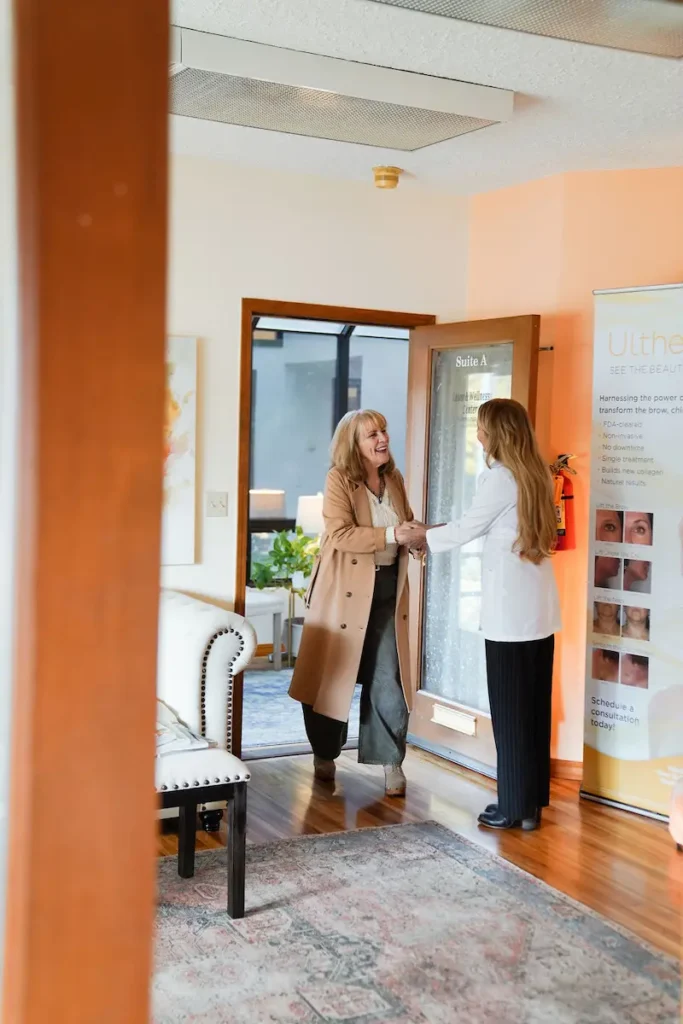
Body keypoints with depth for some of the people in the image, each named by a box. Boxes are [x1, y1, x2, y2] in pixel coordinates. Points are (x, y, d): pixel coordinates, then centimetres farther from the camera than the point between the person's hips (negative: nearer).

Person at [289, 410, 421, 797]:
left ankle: (391, 759, 12)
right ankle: (325, 753, 24)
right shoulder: (339, 479, -11)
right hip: (346, 588, -5)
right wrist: (391, 535, -27)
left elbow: (405, 525, 20)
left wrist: (418, 536, -4)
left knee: (389, 678, 2)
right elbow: (339, 534, -21)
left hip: (388, 586, 5)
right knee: (335, 673, 6)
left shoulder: (394, 479, 9)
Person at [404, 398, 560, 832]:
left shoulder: (500, 476, -14)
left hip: (511, 609, -8)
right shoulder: (536, 474, 11)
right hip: (539, 606, 8)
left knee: (509, 710, 1)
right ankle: (533, 803, 19)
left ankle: (514, 806, 8)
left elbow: (468, 528, -6)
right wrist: (438, 531, 20)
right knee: (534, 707, 11)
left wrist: (427, 535, 12)